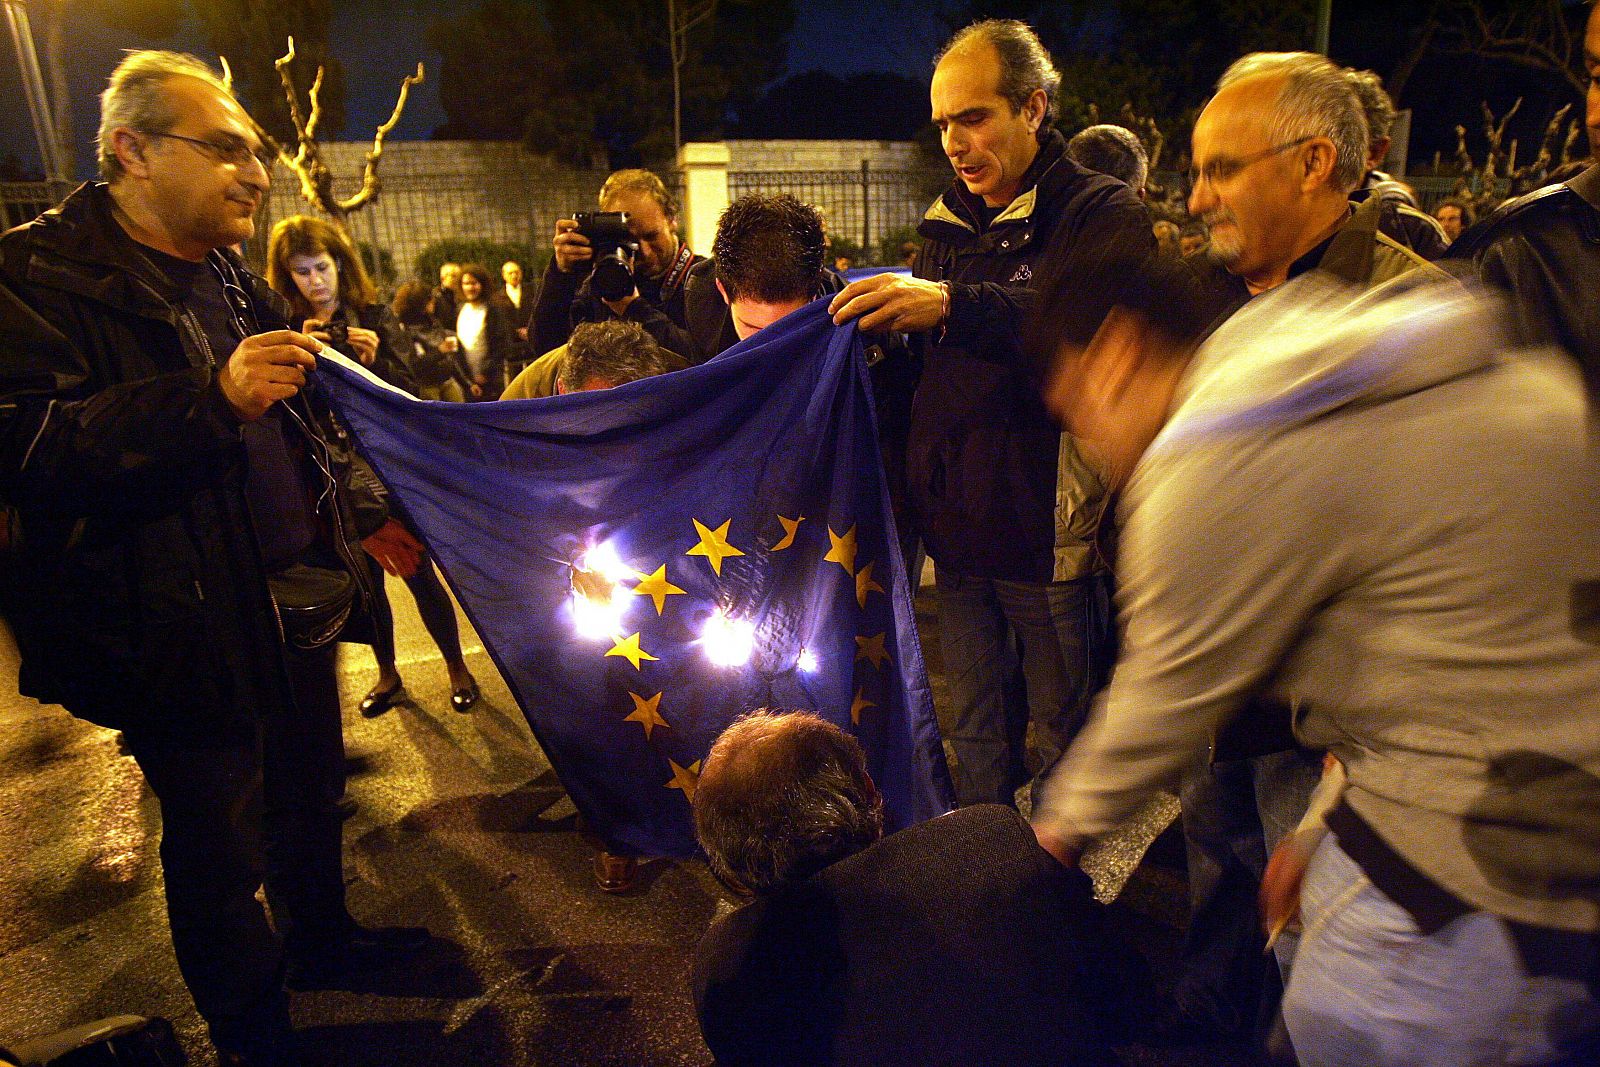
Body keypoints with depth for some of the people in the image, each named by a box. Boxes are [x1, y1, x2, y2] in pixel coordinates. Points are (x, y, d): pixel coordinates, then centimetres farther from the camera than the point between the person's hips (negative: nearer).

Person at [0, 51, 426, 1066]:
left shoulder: (235, 280, 13)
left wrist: (362, 516, 19)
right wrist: (212, 398, -30)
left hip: (294, 597, 8)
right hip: (184, 628, -7)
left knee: (310, 792, 23)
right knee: (218, 843, 7)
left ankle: (323, 937, 47)